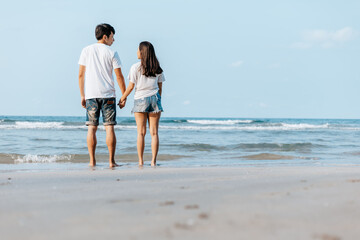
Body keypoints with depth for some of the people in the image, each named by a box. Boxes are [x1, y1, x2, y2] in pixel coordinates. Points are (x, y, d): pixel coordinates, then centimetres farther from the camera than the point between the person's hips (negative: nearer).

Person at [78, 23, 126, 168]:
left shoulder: (86, 51, 7)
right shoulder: (112, 53, 0)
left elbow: (81, 75, 6)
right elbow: (119, 76, -2)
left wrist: (82, 96, 12)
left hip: (91, 95, 2)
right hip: (108, 95, -2)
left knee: (91, 128, 5)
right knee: (109, 128, 0)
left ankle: (92, 161, 4)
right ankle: (111, 161, -1)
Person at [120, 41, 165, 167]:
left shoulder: (135, 67, -4)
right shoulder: (157, 69, 6)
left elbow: (131, 86, -4)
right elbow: (160, 87, 8)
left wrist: (122, 98, 9)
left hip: (140, 100, -2)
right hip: (154, 99, 2)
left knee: (141, 132, 1)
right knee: (154, 132, 2)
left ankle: (141, 161, 0)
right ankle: (153, 161, -1)